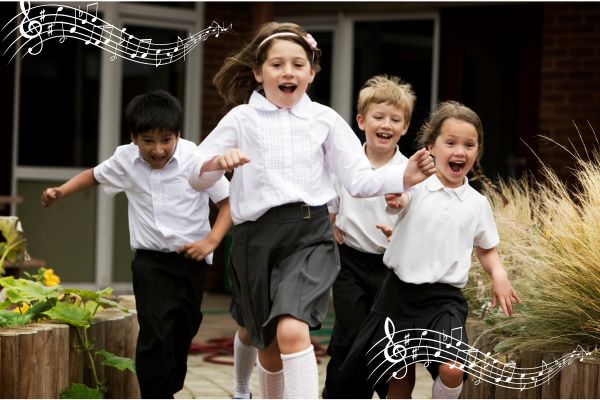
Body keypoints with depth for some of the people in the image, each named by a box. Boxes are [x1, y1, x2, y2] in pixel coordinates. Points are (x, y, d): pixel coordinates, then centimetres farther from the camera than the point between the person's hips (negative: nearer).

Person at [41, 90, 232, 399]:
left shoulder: (197, 159, -14)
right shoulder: (126, 159, -4)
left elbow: (228, 201, -7)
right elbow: (95, 175, 17)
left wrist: (211, 240, -19)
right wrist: (61, 191, 3)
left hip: (191, 259, 0)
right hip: (150, 260, 0)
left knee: (182, 334, 11)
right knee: (155, 333, -17)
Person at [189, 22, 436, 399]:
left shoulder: (325, 119, 6)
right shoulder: (241, 119, 5)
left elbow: (360, 180, 4)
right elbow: (196, 176, 6)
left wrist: (404, 176, -14)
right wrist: (217, 163, -17)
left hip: (310, 235, -1)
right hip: (257, 238, 2)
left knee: (292, 331, -25)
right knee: (270, 346, 13)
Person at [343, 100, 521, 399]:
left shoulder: (477, 203, 6)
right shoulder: (417, 185, -2)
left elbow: (486, 249, 18)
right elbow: (397, 201, -23)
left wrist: (498, 274, -3)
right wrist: (394, 198, -48)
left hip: (444, 298, 1)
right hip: (400, 292, 0)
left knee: (451, 369, -19)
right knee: (399, 374, 9)